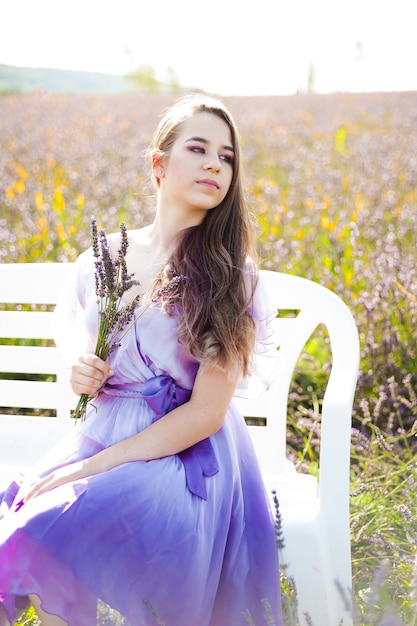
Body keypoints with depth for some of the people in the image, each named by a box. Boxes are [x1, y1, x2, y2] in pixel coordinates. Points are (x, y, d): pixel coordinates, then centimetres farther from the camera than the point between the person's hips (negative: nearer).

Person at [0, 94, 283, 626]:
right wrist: (78, 378, -5)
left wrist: (94, 467, -17)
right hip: (99, 440, 5)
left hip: (186, 459, -4)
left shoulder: (229, 276, -6)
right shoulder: (100, 260, 6)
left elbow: (208, 412, -12)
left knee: (47, 538, -29)